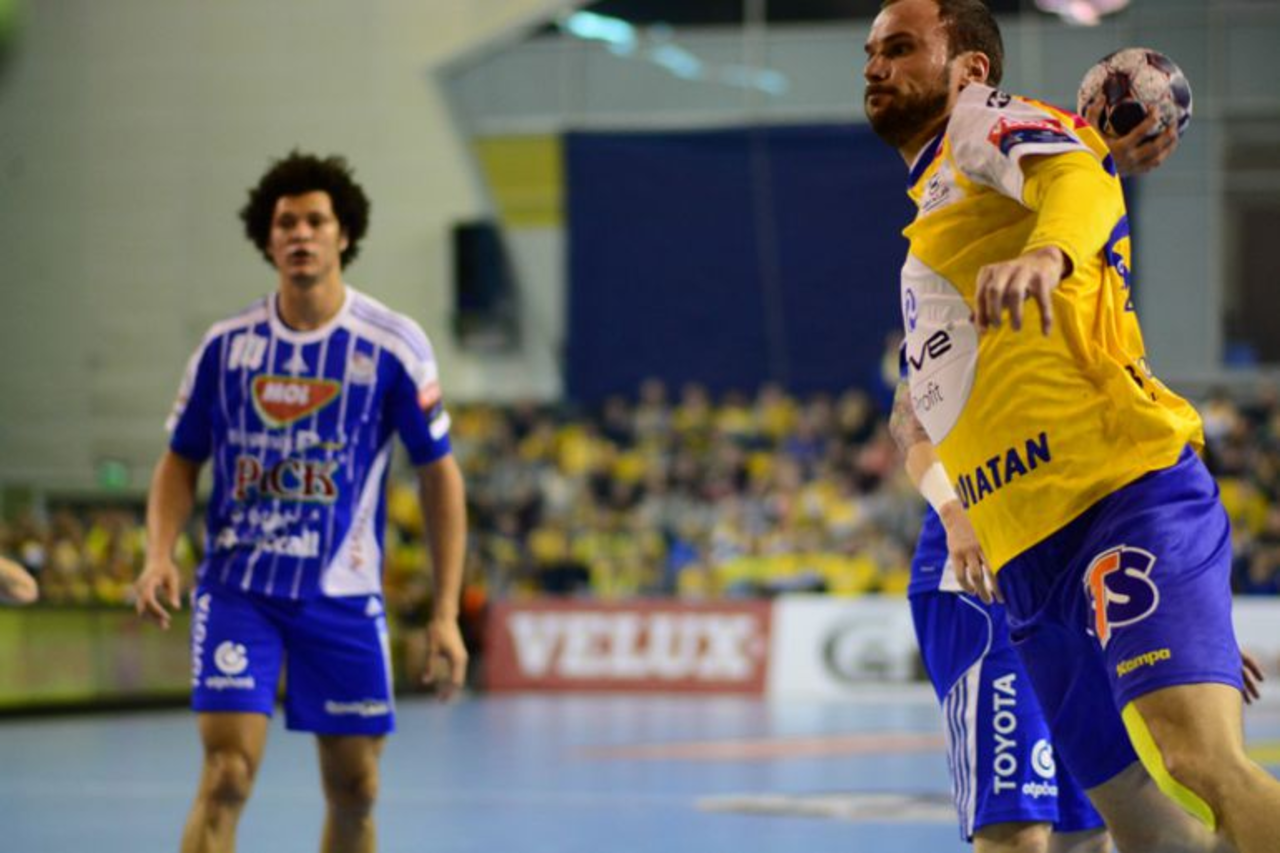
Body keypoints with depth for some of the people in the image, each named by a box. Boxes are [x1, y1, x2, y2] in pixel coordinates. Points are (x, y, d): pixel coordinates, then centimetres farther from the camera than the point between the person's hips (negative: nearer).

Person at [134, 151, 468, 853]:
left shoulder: (393, 346, -4)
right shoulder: (226, 345, 1)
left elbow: (439, 476, 1)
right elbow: (180, 461, 11)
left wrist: (446, 615, -4)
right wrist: (159, 554, -8)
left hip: (343, 593, 1)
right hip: (239, 585, 0)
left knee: (354, 790, 6)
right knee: (226, 775, -14)